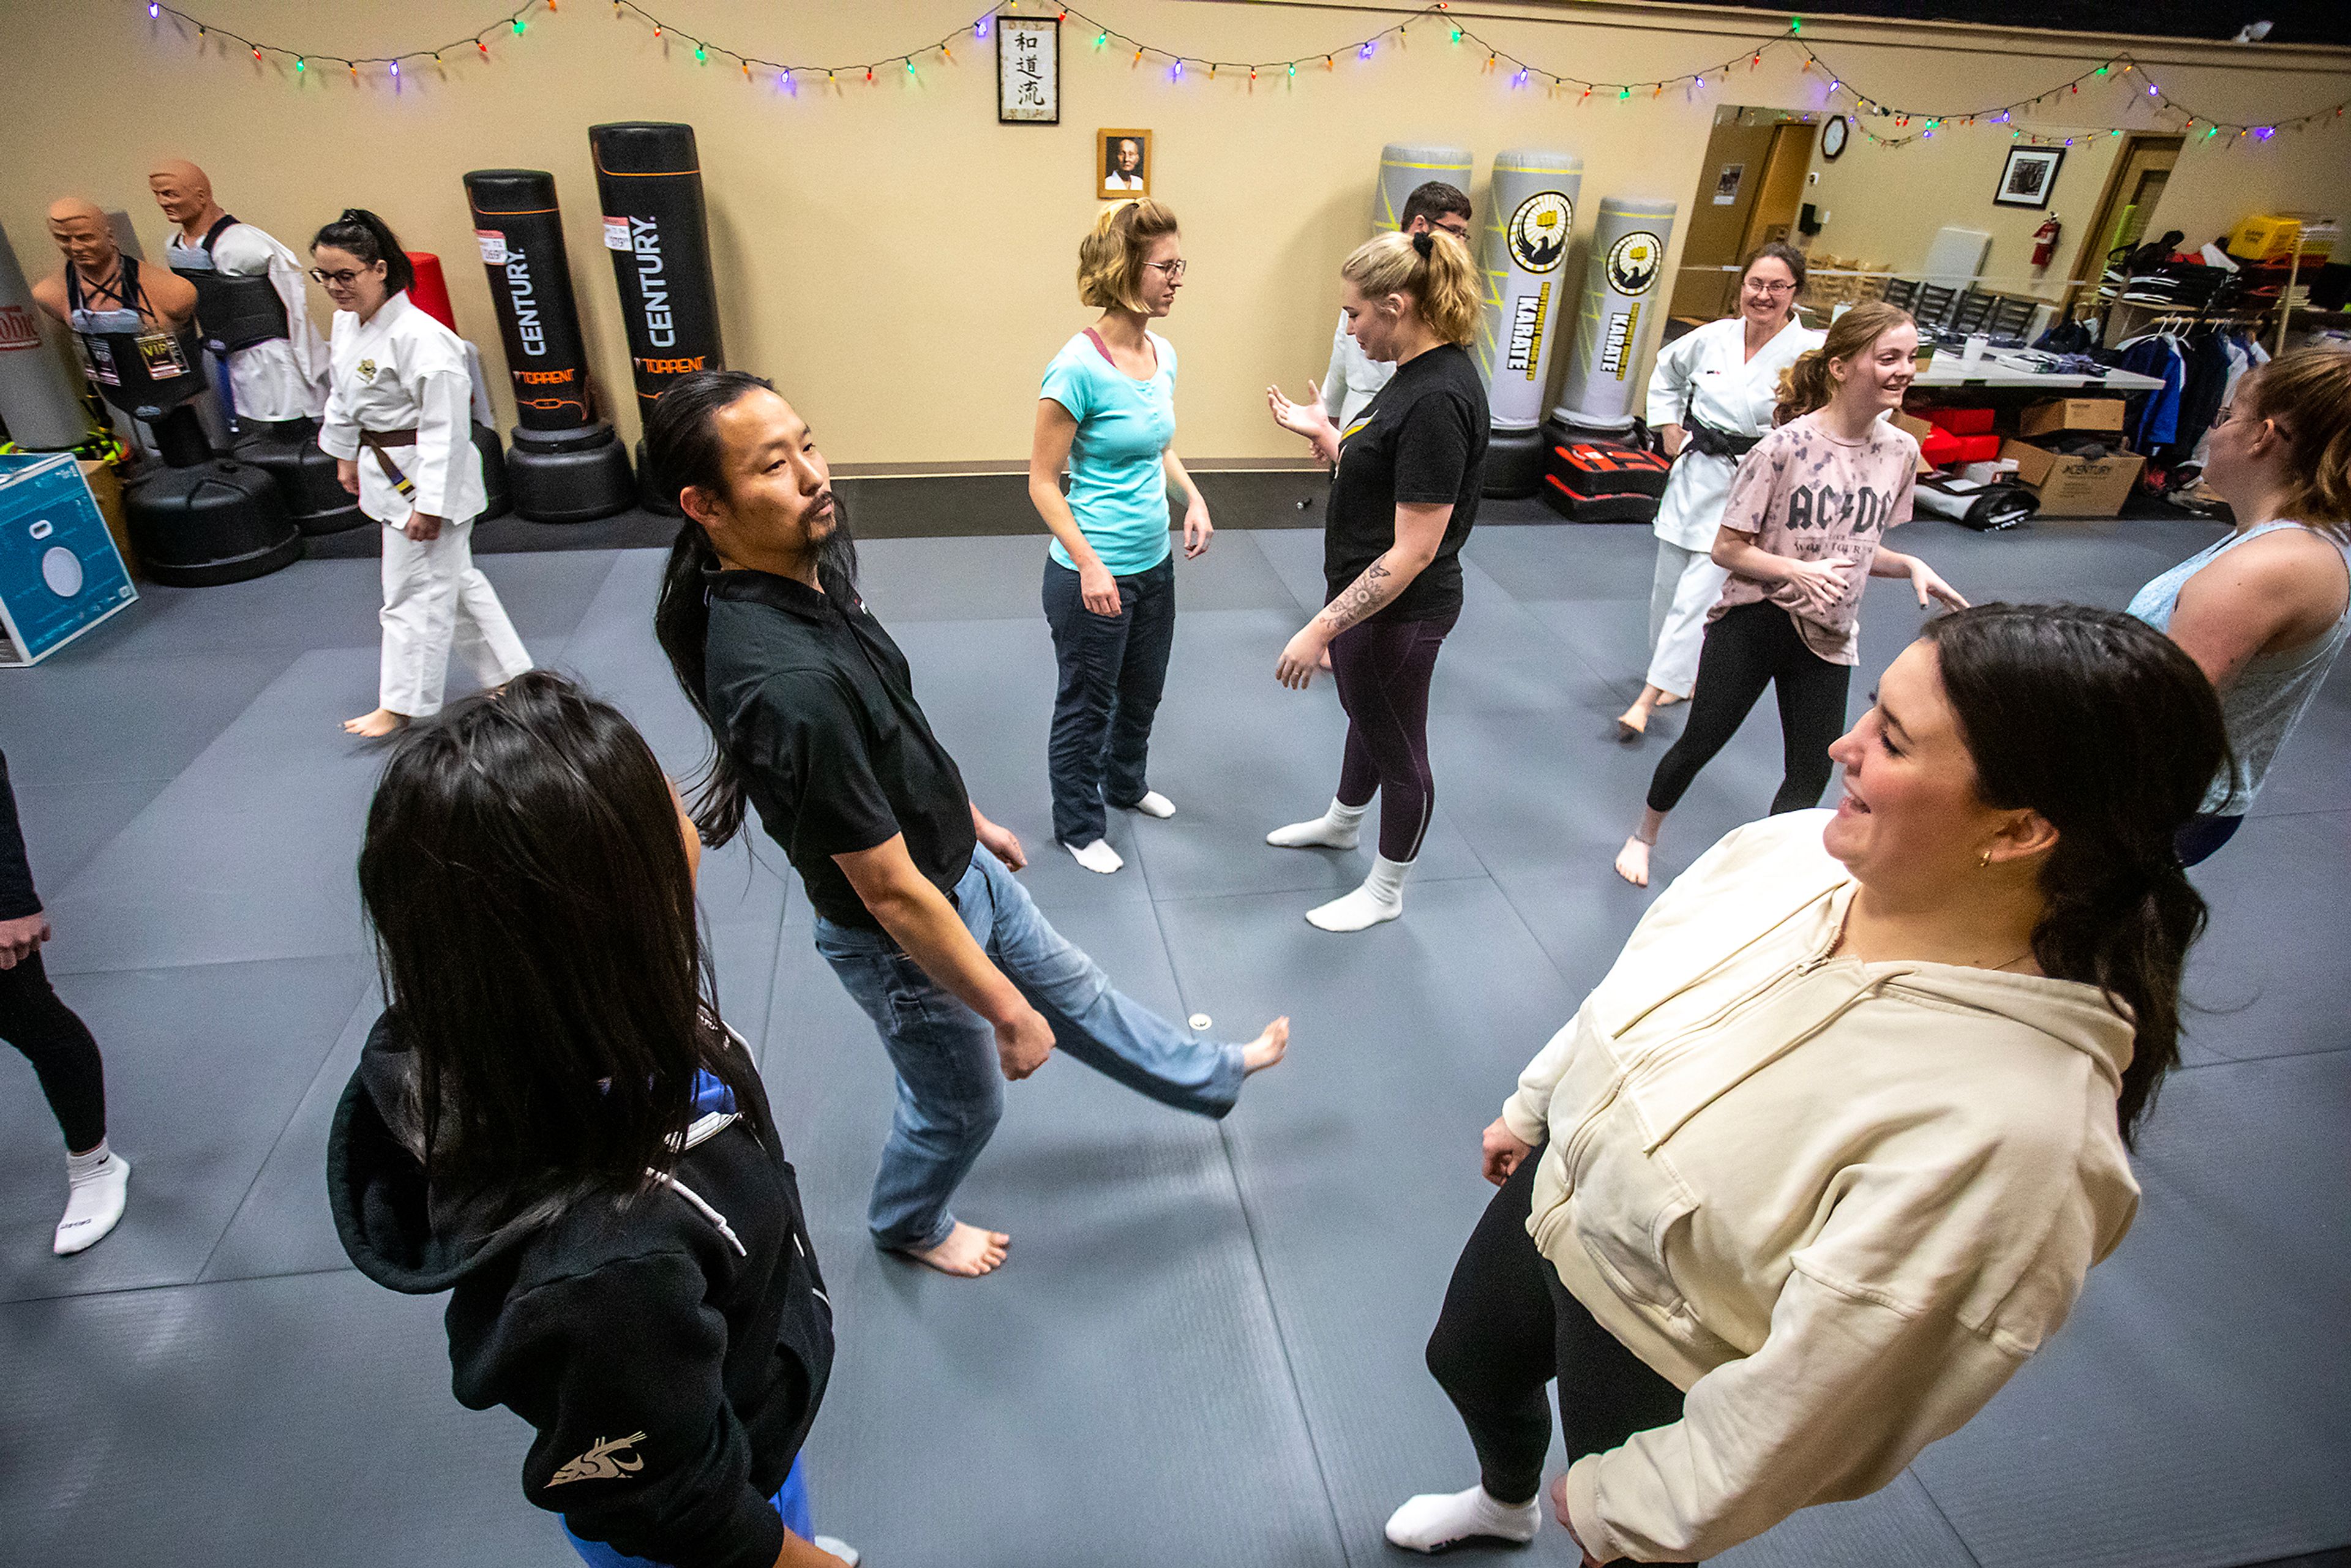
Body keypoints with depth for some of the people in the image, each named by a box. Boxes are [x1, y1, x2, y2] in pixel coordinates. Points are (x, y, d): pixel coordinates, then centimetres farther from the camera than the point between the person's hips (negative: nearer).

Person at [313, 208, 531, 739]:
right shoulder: (347, 323, 4)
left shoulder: (419, 338, -23)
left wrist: (430, 505, -23)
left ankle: (403, 704, 15)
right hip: (388, 472, 9)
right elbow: (343, 396, 20)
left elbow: (445, 429, -24)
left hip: (431, 479, -9)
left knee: (415, 590, 1)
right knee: (453, 578, 17)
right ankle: (509, 671, 29)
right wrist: (346, 455, 25)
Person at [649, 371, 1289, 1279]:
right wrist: (1008, 1013, -20)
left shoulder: (804, 577, -9)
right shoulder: (787, 686, -39)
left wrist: (971, 818, 20)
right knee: (962, 1105, 20)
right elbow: (893, 894, -31)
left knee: (1073, 991, 26)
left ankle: (1218, 1077, 49)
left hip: (961, 865, 8)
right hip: (905, 937, -7)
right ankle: (908, 1224, 52)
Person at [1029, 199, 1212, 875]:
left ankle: (1126, 783, 51)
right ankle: (1078, 825, 32)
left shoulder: (1163, 354, 2)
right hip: (1092, 575, -7)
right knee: (1086, 703, 11)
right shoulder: (1079, 367, -21)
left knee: (1143, 690, 25)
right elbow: (1043, 482, -17)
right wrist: (1090, 565, -24)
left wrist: (1193, 497, 0)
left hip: (1154, 565, 8)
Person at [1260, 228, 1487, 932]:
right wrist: (1322, 432, 1)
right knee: (1367, 716, 29)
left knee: (1397, 748, 10)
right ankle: (1342, 823, 56)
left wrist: (1323, 629, -28)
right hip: (1371, 598, 10)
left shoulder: (1437, 400, -28)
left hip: (1397, 613, -10)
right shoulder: (1420, 373, 3)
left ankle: (1385, 891, 33)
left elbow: (1413, 551, -29)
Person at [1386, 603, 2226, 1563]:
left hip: (1664, 1372, -6)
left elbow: (1818, 1390, -27)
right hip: (1555, 1191, 7)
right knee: (1464, 1362, 33)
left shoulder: (2009, 1128, -37)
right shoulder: (1792, 846, -17)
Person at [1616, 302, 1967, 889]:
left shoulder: (1899, 452, 0)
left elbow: (1859, 547, 13)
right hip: (1753, 623, -5)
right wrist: (1798, 572, -28)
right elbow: (1727, 548, -14)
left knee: (1811, 775, 7)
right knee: (1699, 744, 6)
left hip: (1828, 637, 5)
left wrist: (1910, 566, -6)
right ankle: (1644, 836, 32)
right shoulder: (1786, 446, -17)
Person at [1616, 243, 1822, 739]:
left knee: (1698, 593, -9)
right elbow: (1666, 370, 21)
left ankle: (1650, 696, -4)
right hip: (1696, 473, 5)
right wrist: (1668, 425, 13)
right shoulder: (1713, 337, 2)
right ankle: (1678, 677, 34)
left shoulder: (1811, 351, -10)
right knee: (1669, 583, 13)